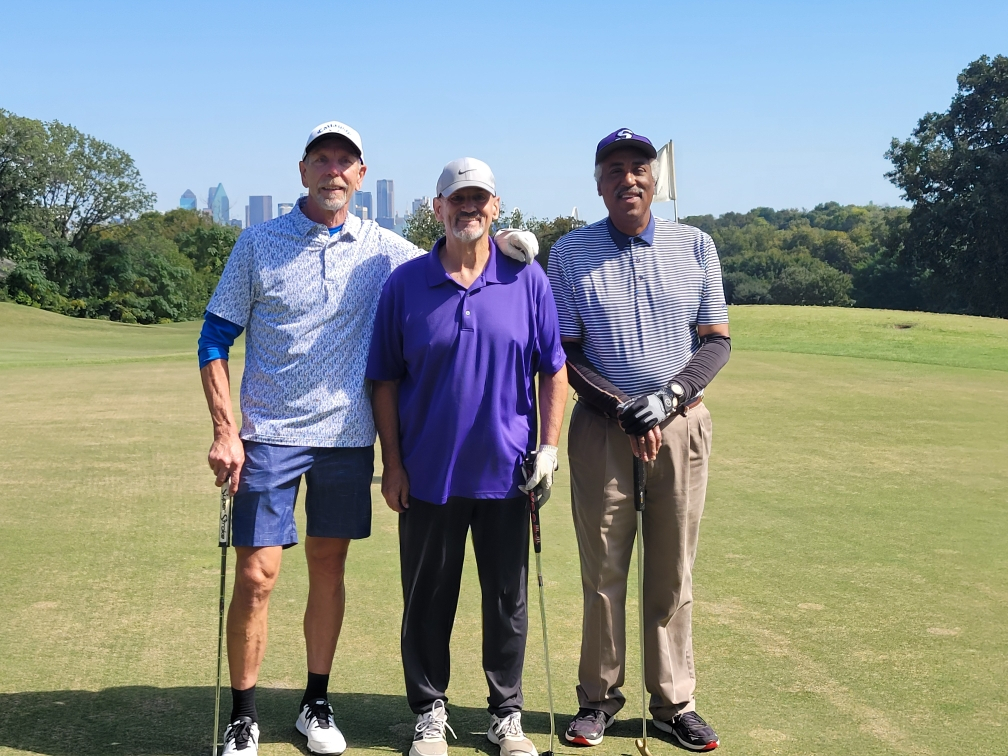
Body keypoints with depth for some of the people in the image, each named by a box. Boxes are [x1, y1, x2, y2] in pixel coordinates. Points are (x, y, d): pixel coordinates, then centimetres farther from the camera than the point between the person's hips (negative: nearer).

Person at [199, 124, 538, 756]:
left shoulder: (382, 248, 5)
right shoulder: (260, 243, 0)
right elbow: (215, 340, 2)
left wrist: (496, 245, -4)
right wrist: (225, 430, -7)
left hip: (348, 436, 2)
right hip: (271, 435, -2)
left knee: (329, 568, 10)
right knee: (256, 576, -5)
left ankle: (317, 704, 25)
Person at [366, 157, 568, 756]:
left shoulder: (528, 280, 1)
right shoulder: (405, 284, 0)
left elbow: (553, 370, 5)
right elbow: (385, 380, 2)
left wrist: (549, 446, -3)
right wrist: (392, 463, -1)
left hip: (507, 472, 1)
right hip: (428, 474, 0)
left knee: (508, 599, 10)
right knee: (428, 600, 10)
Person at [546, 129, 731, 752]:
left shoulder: (696, 246, 5)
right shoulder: (570, 254, 1)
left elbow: (717, 341, 5)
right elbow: (564, 352, 1)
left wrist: (668, 397, -10)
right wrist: (622, 411, -10)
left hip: (681, 422, 1)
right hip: (602, 425, -1)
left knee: (674, 571, 5)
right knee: (603, 569, 2)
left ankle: (674, 702, 16)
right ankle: (600, 697, 16)